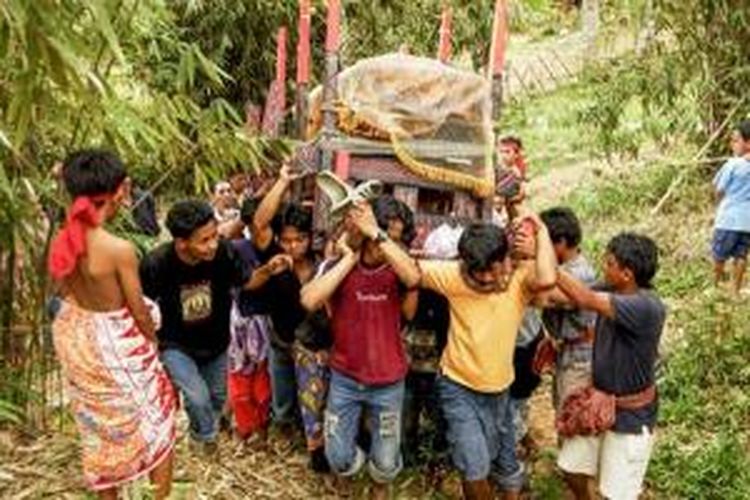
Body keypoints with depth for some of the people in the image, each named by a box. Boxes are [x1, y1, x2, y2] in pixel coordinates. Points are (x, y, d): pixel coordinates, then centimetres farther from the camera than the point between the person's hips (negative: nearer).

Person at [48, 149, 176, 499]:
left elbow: (65, 291, 4)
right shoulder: (119, 249, -28)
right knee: (156, 419, 17)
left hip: (74, 338, 7)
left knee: (99, 425, 26)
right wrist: (153, 339, 2)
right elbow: (139, 310, -16)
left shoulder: (61, 241, -9)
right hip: (114, 344, -7)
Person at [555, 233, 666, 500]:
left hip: (630, 414, -7)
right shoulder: (612, 292, -6)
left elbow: (585, 299, -39)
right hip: (598, 402, 7)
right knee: (573, 469, 19)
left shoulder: (647, 307, -32)